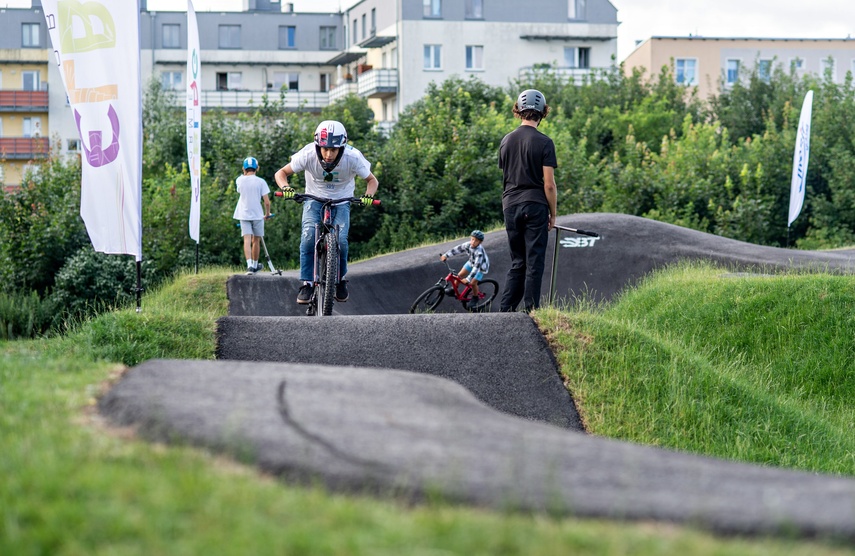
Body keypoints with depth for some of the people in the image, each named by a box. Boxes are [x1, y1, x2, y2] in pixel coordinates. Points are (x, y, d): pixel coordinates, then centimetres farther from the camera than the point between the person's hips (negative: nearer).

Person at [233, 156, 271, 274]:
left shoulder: (240, 180, 0)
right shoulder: (261, 182, -6)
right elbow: (267, 202, -7)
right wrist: (267, 214, 9)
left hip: (244, 215, 1)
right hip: (257, 215, -1)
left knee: (247, 240, -6)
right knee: (256, 240, 14)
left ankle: (249, 265, -24)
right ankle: (255, 265, 27)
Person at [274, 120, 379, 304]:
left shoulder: (353, 157, -25)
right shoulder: (308, 154, -25)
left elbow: (372, 180, -10)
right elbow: (281, 173, -13)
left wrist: (369, 195, -32)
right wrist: (285, 188, -34)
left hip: (341, 201, 0)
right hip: (314, 199, 0)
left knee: (341, 239, -22)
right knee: (308, 236, -25)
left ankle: (341, 279, 4)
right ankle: (306, 284, -15)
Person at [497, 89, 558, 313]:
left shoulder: (506, 141, 9)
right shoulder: (544, 143, -7)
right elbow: (549, 184, -9)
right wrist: (553, 214, 0)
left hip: (510, 206, 5)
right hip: (535, 206, -5)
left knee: (517, 262, 12)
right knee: (534, 262, -1)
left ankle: (506, 309, 4)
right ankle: (531, 310, -3)